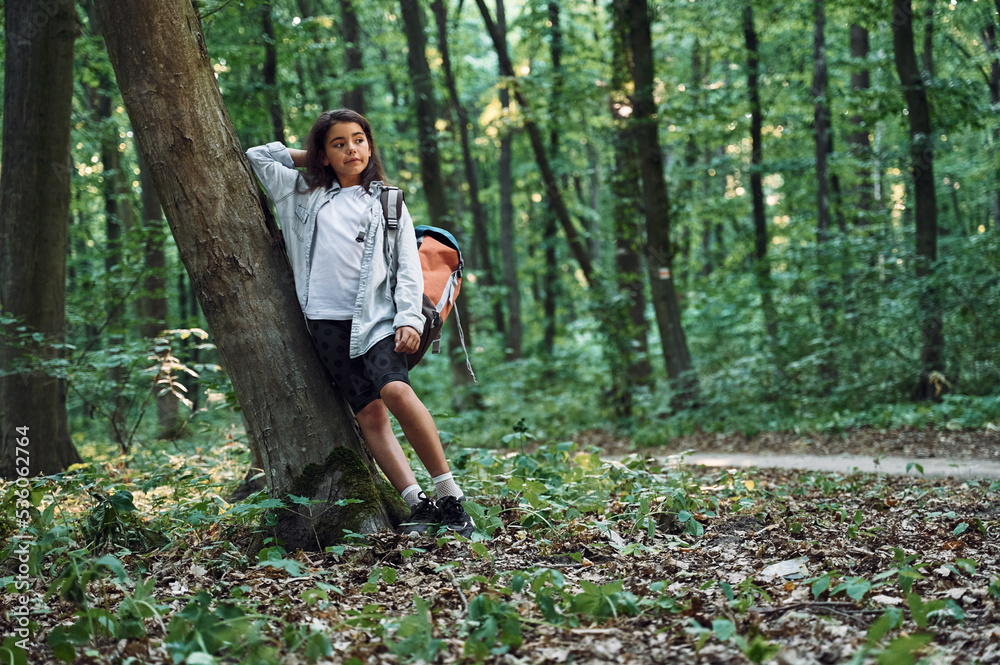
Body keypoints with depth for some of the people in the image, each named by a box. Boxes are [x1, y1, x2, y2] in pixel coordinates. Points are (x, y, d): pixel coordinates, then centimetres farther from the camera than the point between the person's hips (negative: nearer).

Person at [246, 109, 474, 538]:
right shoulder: (304, 192, 20)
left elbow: (408, 267, 8)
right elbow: (255, 157, 28)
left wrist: (409, 318, -6)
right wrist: (305, 157, 23)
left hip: (375, 315, -2)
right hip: (326, 321, 2)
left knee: (396, 391, -25)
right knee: (368, 412, -10)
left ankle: (450, 497, -21)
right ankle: (417, 504, -13)